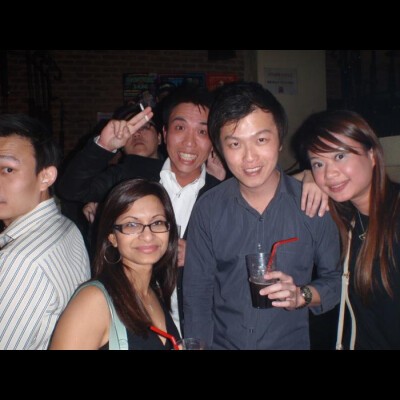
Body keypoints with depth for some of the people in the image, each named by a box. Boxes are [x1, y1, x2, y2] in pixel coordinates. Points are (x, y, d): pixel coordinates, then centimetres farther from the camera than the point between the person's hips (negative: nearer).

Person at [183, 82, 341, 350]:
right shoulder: (208, 209, -12)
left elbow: (336, 279, -3)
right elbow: (197, 295, -6)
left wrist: (303, 295, -20)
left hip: (292, 342, 0)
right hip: (222, 342, 1)